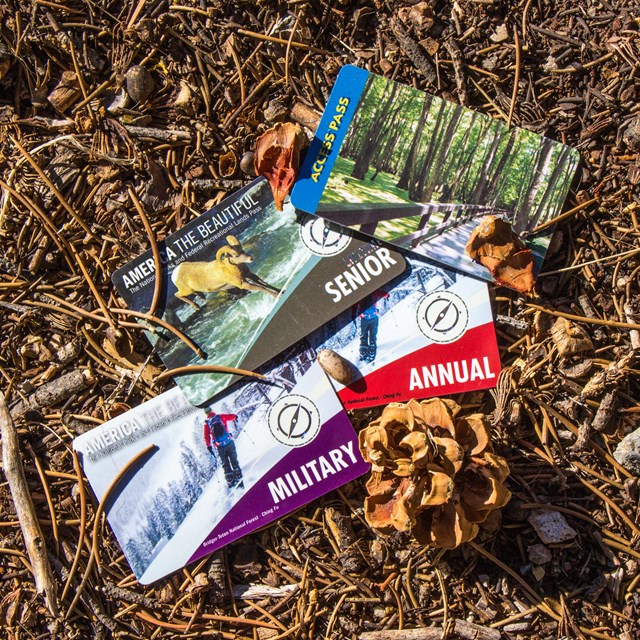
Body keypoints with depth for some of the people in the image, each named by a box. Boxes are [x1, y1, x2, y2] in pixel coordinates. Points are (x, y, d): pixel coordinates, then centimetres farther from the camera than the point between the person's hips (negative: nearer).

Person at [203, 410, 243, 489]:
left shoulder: (207, 424, 6)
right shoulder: (221, 417, 4)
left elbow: (207, 437, 4)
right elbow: (232, 416, 8)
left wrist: (209, 446, 12)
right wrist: (235, 417, 30)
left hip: (220, 447, 1)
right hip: (229, 442, -1)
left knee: (225, 465, 13)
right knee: (234, 461, 8)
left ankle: (231, 481, 10)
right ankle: (239, 478, 1)